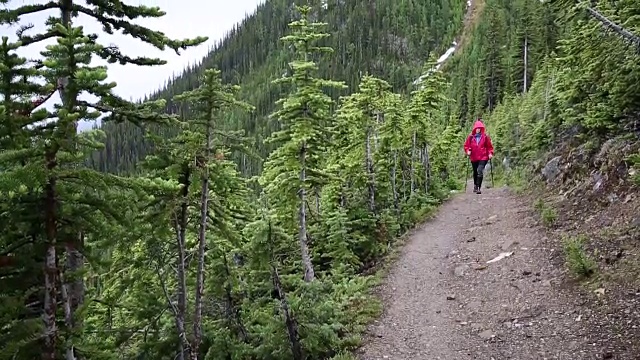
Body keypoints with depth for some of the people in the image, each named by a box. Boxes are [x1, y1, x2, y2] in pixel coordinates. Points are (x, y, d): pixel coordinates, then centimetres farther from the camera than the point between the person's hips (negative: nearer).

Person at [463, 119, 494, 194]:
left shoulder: (485, 136, -3)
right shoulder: (471, 137, -1)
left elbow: (489, 146, 5)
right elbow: (466, 145, 8)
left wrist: (490, 153, -5)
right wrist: (468, 151, -8)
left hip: (483, 157, -3)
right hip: (474, 158, 3)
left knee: (480, 171, -19)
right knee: (475, 172, 18)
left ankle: (478, 188, -16)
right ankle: (475, 185, 40)